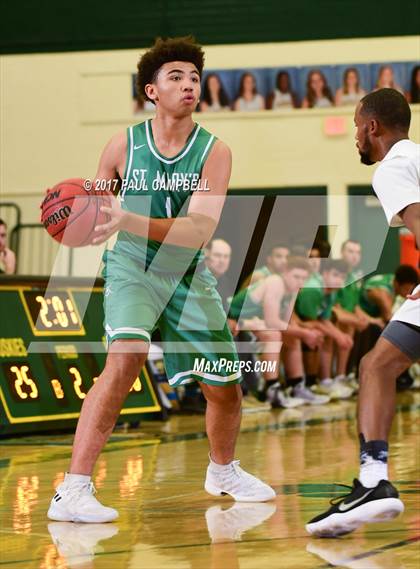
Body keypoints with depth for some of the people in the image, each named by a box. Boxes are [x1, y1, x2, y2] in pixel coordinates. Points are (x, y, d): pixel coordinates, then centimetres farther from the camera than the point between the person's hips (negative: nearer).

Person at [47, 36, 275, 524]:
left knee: (225, 389, 9)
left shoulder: (214, 152, -13)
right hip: (131, 269, -2)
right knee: (125, 356, -30)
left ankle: (223, 472, 42)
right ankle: (73, 490, -31)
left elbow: (200, 230, -26)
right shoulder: (123, 146, -10)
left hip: (187, 276, 2)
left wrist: (128, 221, -38)